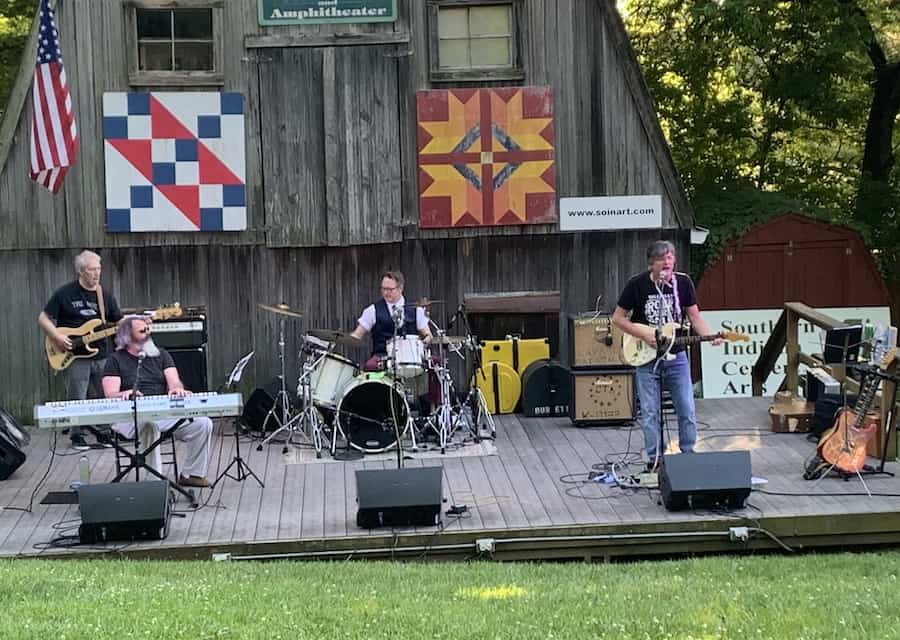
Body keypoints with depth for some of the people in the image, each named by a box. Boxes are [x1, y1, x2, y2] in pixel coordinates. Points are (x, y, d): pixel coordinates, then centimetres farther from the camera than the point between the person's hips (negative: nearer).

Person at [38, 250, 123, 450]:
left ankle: (103, 433, 21)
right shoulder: (65, 293, -4)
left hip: (101, 356, 4)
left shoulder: (105, 296, 10)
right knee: (76, 399, 0)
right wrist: (57, 337, -14)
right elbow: (43, 318, 0)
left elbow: (119, 322, 12)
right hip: (74, 356, -4)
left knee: (103, 397, 8)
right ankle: (77, 437, 12)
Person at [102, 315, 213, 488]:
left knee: (203, 423, -16)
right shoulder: (116, 360, 7)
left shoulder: (161, 355, 19)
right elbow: (110, 395, -6)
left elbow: (174, 382, 4)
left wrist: (177, 389, -22)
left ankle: (192, 474, -3)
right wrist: (125, 394, -29)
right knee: (149, 425, -40)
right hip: (130, 417, -4)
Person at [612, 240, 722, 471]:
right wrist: (644, 335, -13)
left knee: (687, 411, 1)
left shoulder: (683, 282, -1)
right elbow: (618, 318, -1)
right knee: (650, 413, 2)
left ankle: (688, 456, 16)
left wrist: (710, 337, -13)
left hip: (676, 356, 2)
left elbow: (694, 316, 5)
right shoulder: (637, 285, -8)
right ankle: (654, 460, 14)